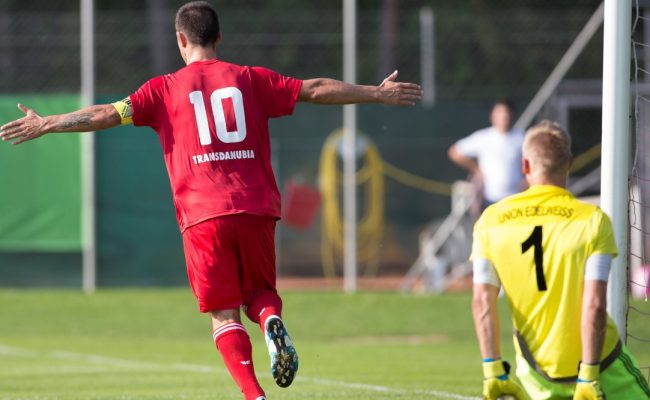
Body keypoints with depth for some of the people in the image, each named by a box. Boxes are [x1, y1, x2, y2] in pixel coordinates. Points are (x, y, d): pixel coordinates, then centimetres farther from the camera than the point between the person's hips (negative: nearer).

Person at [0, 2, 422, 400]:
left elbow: (108, 114, -1)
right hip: (256, 209, 2)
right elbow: (315, 89, 13)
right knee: (260, 293, 21)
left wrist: (46, 124, 5)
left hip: (203, 215, -2)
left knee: (225, 316, 3)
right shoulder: (250, 79, 11)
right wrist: (377, 93, 22)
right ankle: (272, 321, -15)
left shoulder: (165, 89, 6)